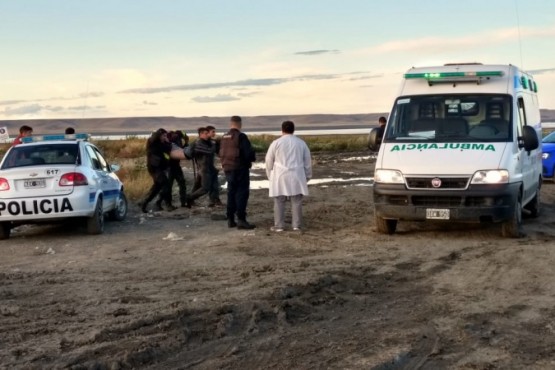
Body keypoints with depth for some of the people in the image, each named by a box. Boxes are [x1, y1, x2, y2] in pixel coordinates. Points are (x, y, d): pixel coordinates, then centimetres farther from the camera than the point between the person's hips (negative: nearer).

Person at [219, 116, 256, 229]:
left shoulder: (224, 138, 9)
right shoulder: (241, 136, -14)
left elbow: (221, 154, 14)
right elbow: (249, 153, -17)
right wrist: (253, 158, 2)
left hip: (228, 169, 7)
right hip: (240, 169, -7)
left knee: (231, 193, 13)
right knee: (242, 193, -4)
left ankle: (230, 219, 15)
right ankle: (241, 220, -8)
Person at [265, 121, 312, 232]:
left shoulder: (276, 143, -1)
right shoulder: (301, 143, 7)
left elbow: (269, 161, 3)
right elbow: (307, 161, 12)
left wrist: (270, 175, 17)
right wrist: (308, 176, 22)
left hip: (280, 177, -2)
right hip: (296, 176, 2)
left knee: (279, 201, 2)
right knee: (296, 201, 4)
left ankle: (279, 225, 1)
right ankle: (297, 225, 3)